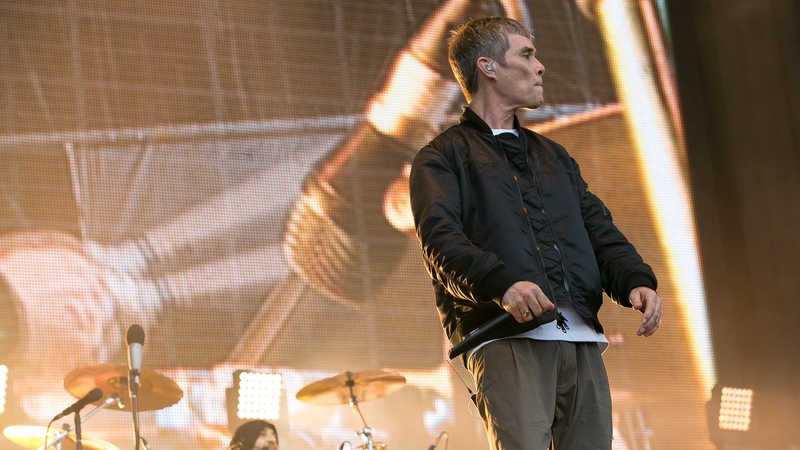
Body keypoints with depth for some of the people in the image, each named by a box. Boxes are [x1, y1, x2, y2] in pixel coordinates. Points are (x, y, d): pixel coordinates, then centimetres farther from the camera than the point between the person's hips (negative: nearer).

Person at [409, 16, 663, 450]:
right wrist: (502, 284, -27)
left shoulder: (553, 156, 30)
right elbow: (441, 239, -8)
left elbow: (599, 229, 20)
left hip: (582, 338, 6)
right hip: (506, 338, -6)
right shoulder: (443, 157, 10)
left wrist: (636, 280, -2)